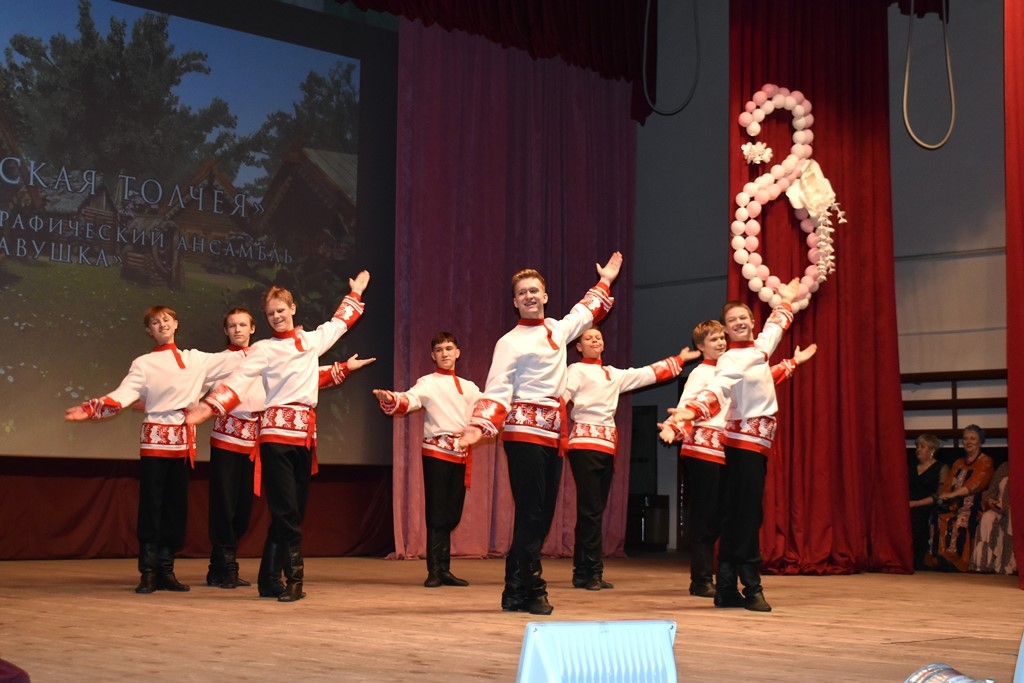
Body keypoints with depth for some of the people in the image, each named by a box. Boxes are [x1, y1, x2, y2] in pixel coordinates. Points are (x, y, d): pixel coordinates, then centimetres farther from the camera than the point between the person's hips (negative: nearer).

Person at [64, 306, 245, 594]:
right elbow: (123, 395, -11)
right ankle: (148, 573, -1)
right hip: (155, 440, -3)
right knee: (151, 505, -4)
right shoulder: (143, 364, 2)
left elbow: (233, 360, 12)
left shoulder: (196, 359, 12)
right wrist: (89, 409, -28)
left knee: (177, 506, 5)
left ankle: (166, 570, 12)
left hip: (184, 440, 3)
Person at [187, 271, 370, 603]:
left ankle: (269, 580, 12)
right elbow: (238, 380, -12)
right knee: (286, 510, -9)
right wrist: (207, 407, -26)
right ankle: (294, 580, -5)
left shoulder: (313, 340, 15)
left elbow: (340, 322, 34)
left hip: (305, 433, 5)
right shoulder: (264, 349, 0)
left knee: (294, 510, 5)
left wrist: (355, 293, 42)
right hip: (277, 431, -5)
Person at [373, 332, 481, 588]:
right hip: (436, 451, -5)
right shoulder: (428, 383, -1)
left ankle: (444, 570, 12)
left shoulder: (469, 387, 17)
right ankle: (434, 571, -2)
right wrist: (389, 399, -40)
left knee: (452, 515, 6)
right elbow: (408, 401, -20)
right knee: (436, 514, -6)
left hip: (461, 454, 5)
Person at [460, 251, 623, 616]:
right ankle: (531, 592, -2)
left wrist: (605, 282, 41)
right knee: (530, 514, -8)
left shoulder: (557, 330, 14)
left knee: (543, 515, 6)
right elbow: (497, 390, -13)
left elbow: (584, 313, 35)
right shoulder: (510, 342, -5)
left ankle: (516, 592, 12)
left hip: (553, 433, 7)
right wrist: (479, 424, -26)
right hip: (525, 431, -7)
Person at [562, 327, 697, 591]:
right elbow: (559, 398, -12)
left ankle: (582, 573, 9)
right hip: (585, 442, -7)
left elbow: (648, 374, 28)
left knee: (595, 510, 6)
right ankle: (592, 572, -8)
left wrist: (679, 360, 32)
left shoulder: (614, 375, 21)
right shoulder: (576, 371, 1)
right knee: (591, 509, -11)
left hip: (607, 444, 7)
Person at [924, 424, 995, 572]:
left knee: (960, 521, -33)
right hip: (954, 505, 5)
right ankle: (938, 559, -22)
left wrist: (952, 494, -19)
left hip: (973, 505, -5)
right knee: (937, 518, -23)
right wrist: (943, 496, -7)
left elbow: (975, 484, -10)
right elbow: (947, 485, 16)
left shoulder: (985, 462, 5)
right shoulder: (958, 463, 24)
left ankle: (954, 559, -28)